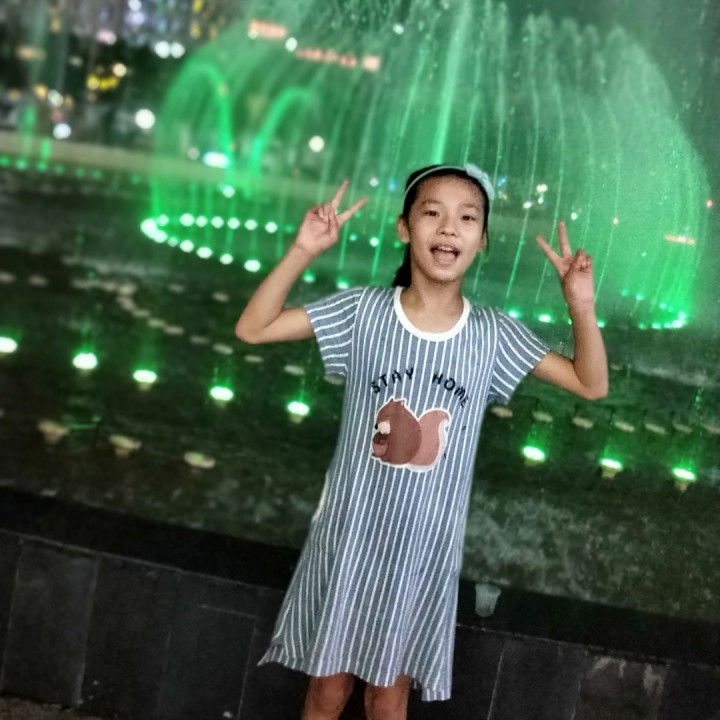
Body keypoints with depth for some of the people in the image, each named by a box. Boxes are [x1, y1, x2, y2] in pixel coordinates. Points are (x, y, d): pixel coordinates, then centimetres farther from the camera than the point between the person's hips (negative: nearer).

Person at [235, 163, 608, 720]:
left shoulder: (493, 334, -6)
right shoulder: (364, 309, -9)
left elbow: (592, 385, -2)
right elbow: (252, 329, -11)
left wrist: (582, 308, -17)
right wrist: (303, 252, -22)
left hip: (425, 547, 1)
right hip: (349, 534, 0)